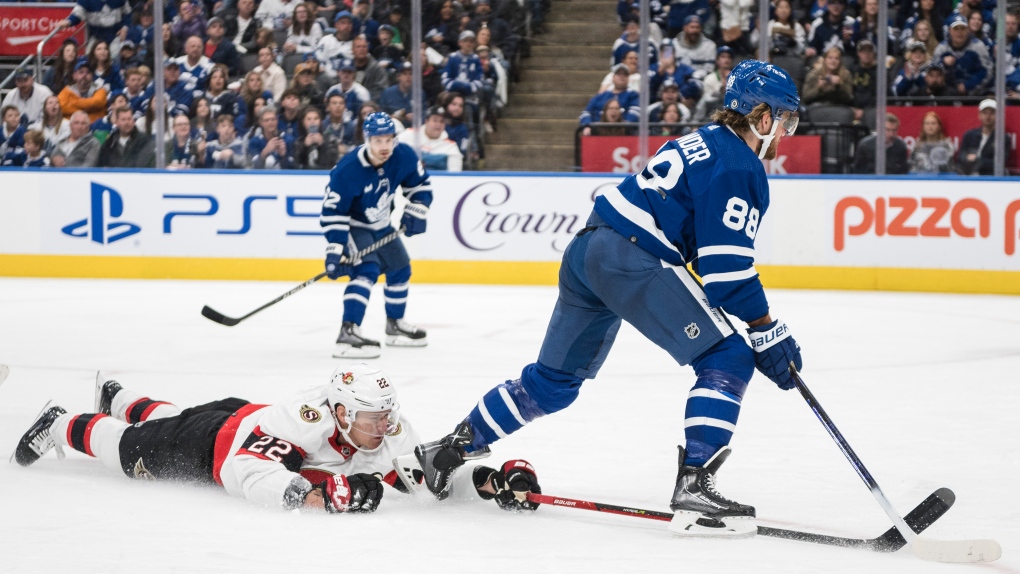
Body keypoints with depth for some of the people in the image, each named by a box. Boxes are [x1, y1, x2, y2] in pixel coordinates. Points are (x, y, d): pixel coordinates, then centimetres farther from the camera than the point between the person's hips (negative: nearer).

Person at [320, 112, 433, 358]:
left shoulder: (404, 156, -19)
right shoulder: (347, 171, -35)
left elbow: (420, 185, 0)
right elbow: (332, 213, -29)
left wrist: (415, 213, -12)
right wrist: (336, 250, -34)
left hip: (380, 225, 7)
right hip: (351, 225, -7)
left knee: (400, 269, 20)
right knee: (366, 269, -28)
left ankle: (395, 325, 42)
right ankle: (348, 333, -34)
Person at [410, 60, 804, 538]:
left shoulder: (703, 143, 22)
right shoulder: (739, 167, -7)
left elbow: (714, 250, 29)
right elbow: (726, 266, -14)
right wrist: (767, 333, -9)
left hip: (588, 249, 10)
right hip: (632, 261, -10)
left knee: (554, 379, 23)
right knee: (728, 360, -8)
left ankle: (452, 448, 30)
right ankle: (694, 488, -18)